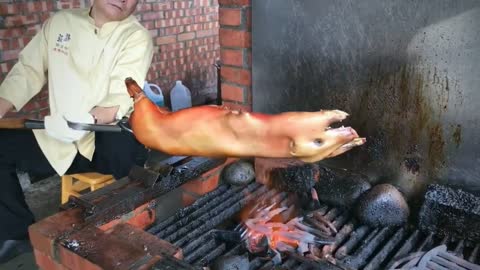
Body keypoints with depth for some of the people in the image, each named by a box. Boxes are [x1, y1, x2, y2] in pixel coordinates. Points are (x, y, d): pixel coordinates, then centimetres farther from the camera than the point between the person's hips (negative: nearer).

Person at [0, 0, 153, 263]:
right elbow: (28, 71, 10)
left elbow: (119, 102, -18)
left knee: (124, 142, -36)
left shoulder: (136, 37, -7)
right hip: (58, 141, 5)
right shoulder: (59, 22, 8)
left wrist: (86, 121, -35)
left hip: (108, 143, -4)